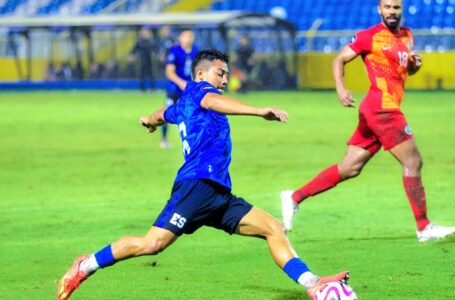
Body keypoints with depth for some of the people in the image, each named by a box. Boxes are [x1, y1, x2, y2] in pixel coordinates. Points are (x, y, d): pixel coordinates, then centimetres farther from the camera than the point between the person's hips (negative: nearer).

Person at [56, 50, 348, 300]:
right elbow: (212, 102, -22)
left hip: (220, 194, 10)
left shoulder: (181, 107, 29)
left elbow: (163, 114, 52)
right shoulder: (198, 89, 3)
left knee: (274, 227, 2)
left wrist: (149, 120, 78)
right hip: (199, 184, -10)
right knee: (153, 243, -18)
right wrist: (259, 111, -35)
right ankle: (86, 266, -3)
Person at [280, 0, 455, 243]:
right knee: (413, 161, -8)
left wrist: (415, 64, 6)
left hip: (382, 111, 8)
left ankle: (294, 197, 14)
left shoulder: (407, 36, 17)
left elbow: (407, 71, 30)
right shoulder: (369, 36, -5)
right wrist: (340, 88, -18)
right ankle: (424, 228, -4)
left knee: (350, 168, 9)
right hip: (381, 107, -8)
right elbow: (340, 60, -2)